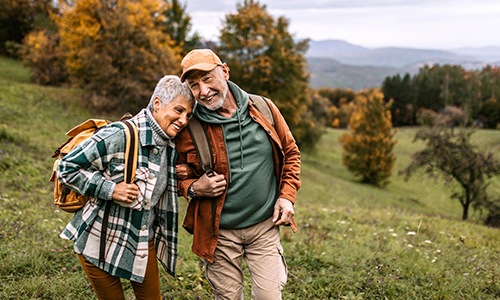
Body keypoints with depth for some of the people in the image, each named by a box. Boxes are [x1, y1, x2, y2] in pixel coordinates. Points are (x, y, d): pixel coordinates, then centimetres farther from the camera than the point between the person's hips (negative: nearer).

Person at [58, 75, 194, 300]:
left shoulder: (170, 146, 2)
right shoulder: (121, 136, -22)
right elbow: (67, 167, -17)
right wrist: (110, 189, -24)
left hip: (143, 242, 7)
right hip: (101, 241, -6)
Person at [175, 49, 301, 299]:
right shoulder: (190, 127, -9)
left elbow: (290, 152, 9)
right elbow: (181, 175, 5)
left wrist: (287, 195, 0)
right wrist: (194, 188, -17)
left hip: (265, 226, 1)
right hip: (219, 232, -1)